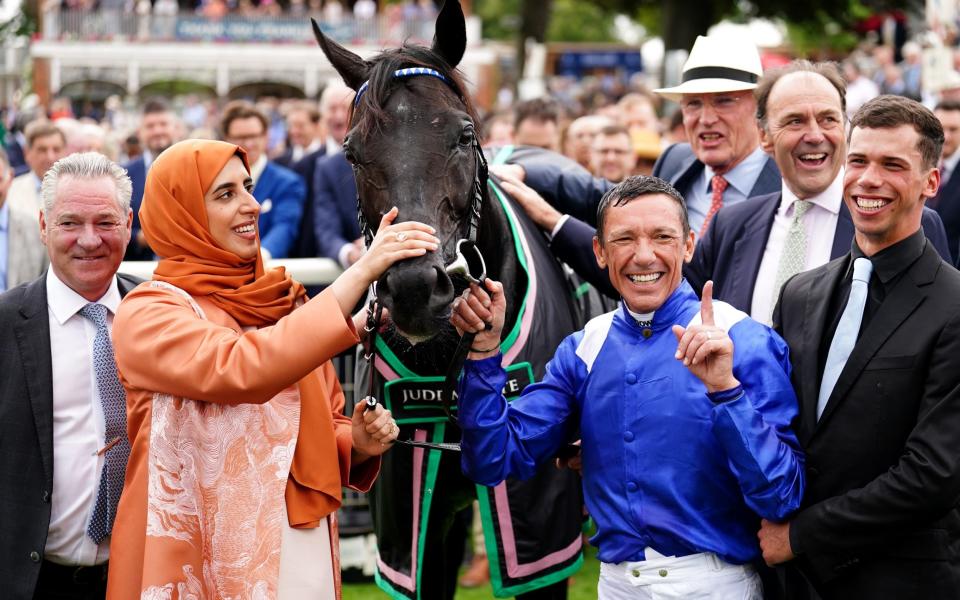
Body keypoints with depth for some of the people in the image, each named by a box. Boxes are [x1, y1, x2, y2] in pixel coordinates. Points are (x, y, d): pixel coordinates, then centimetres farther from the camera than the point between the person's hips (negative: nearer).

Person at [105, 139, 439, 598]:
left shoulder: (284, 302, 10)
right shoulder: (147, 313, -9)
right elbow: (242, 369, -27)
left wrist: (358, 443, -5)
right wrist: (360, 273, -28)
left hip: (305, 560, 6)